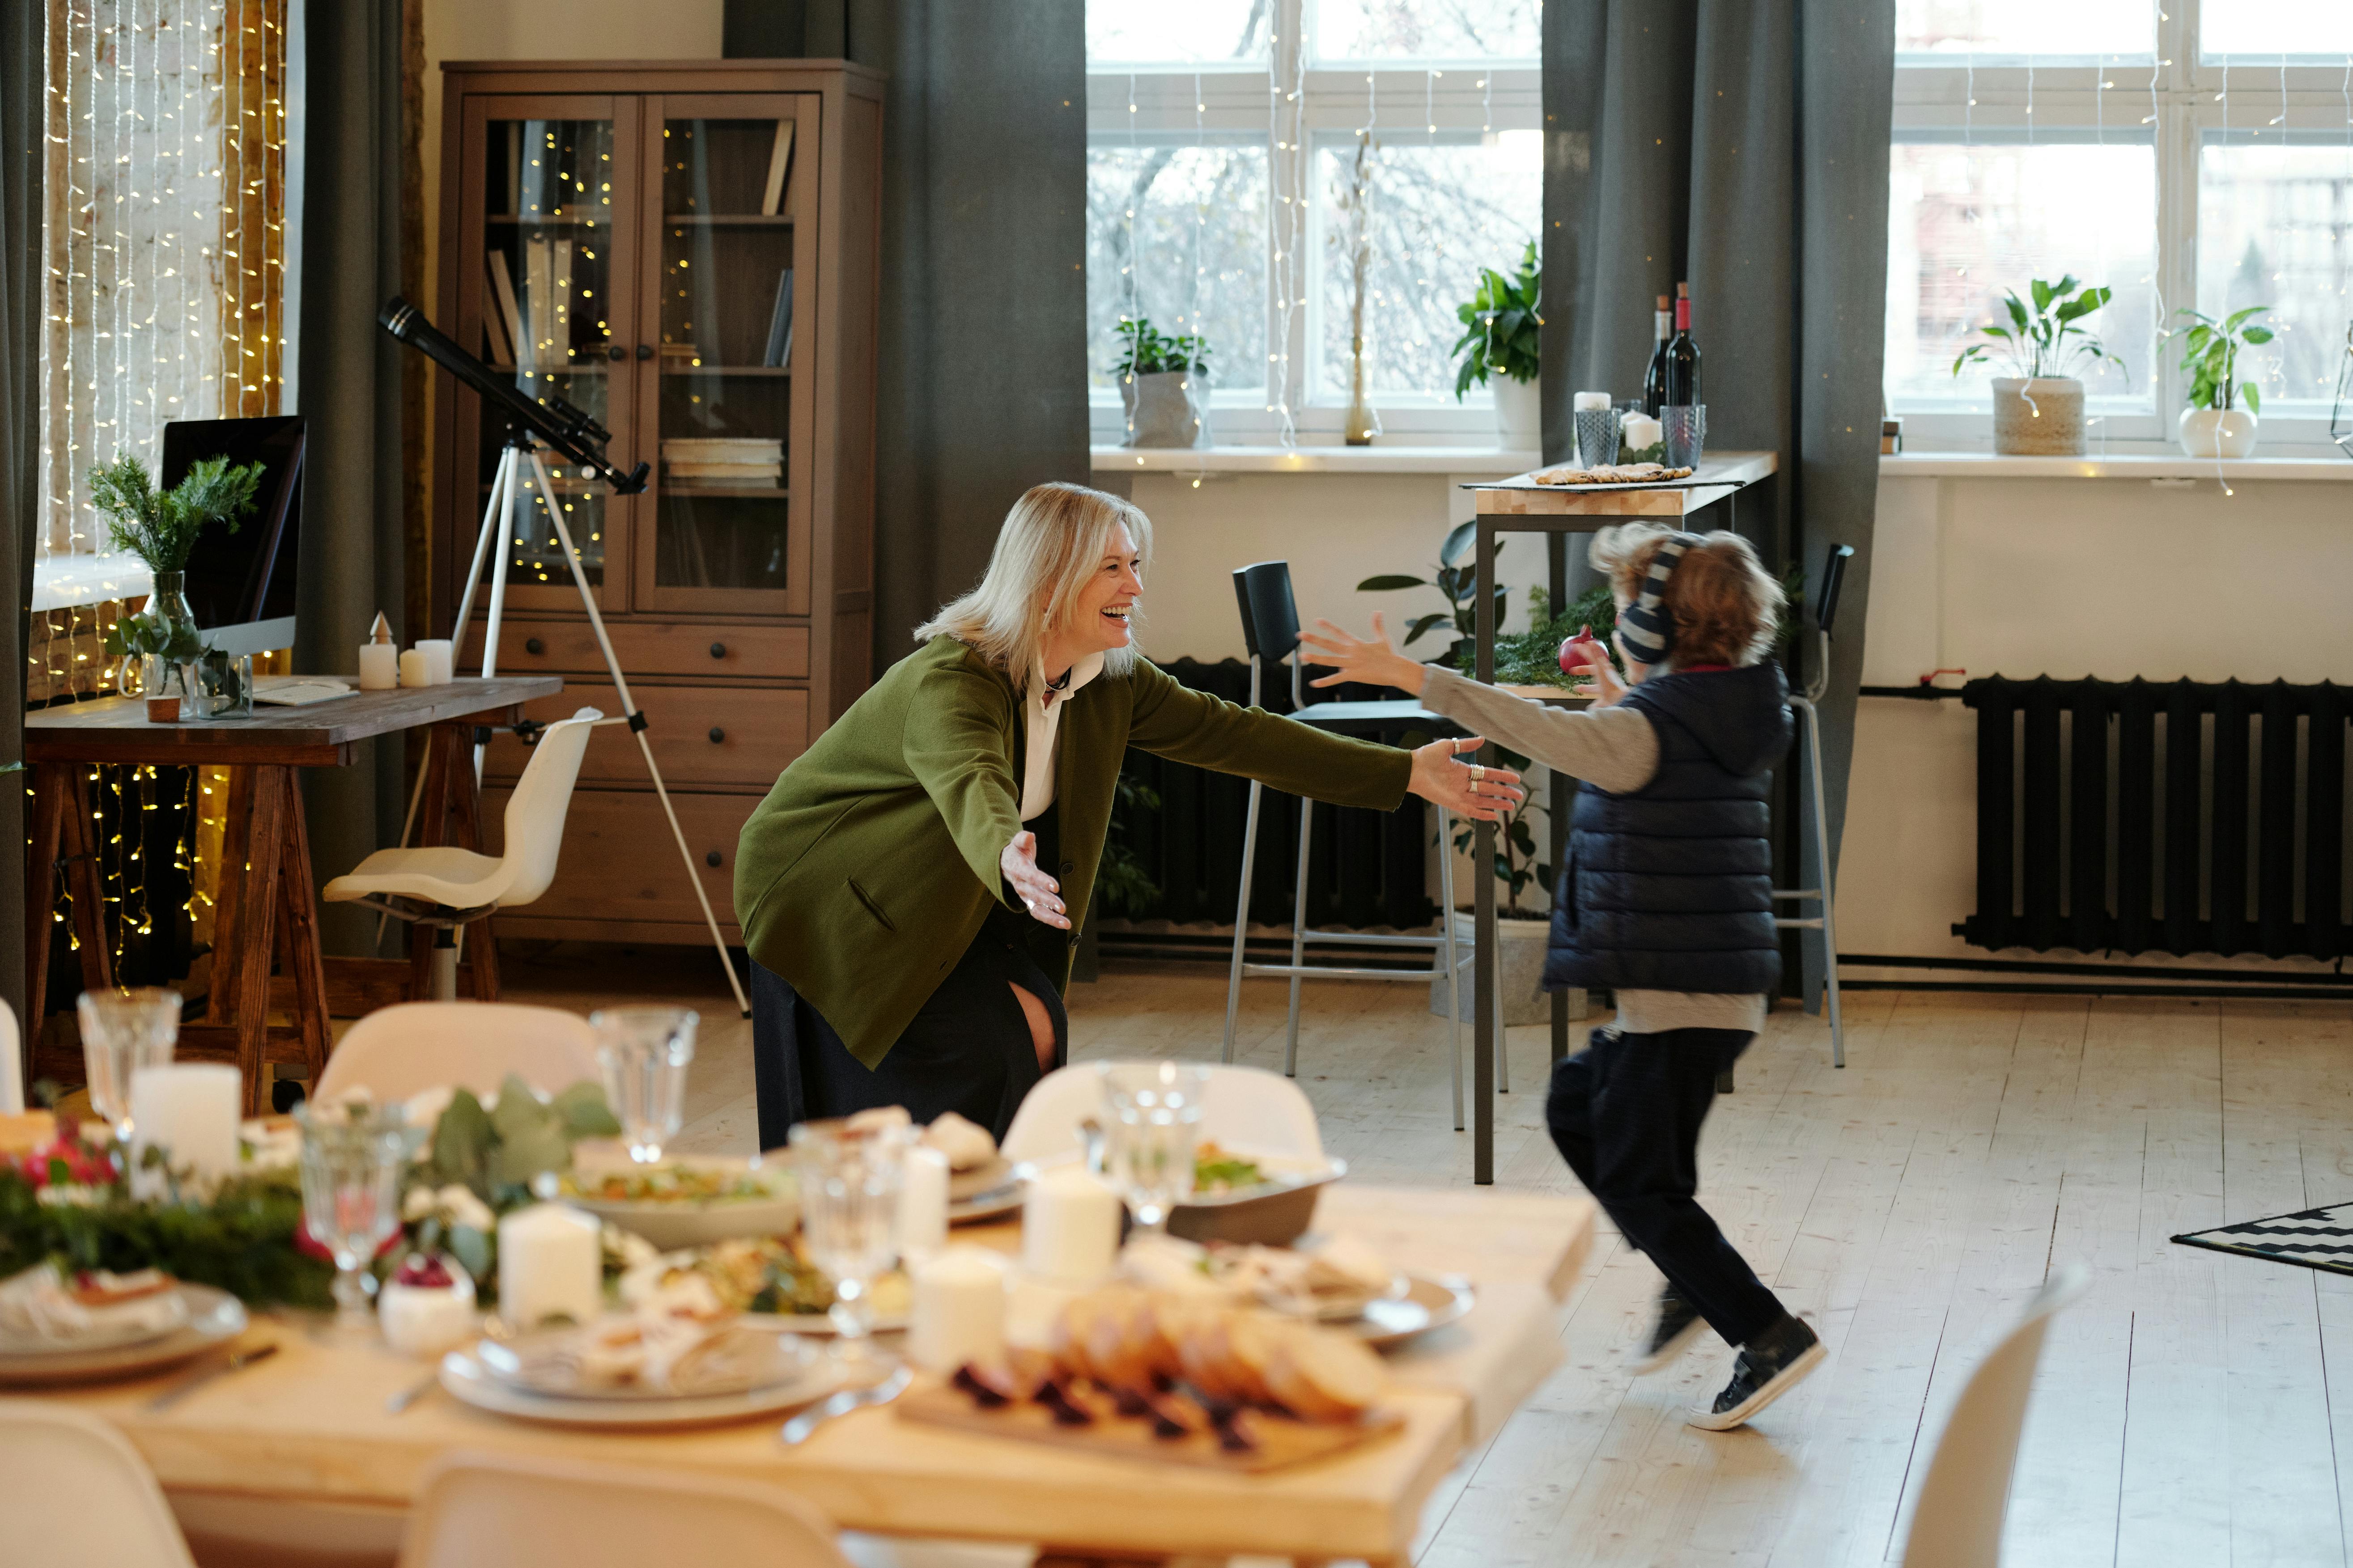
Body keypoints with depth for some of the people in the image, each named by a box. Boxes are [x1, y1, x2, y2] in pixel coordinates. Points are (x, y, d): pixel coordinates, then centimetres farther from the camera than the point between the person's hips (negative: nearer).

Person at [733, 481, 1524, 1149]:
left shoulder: (1110, 680, -6)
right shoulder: (951, 678, -31)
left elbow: (1224, 731, -5)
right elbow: (971, 785, -50)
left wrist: (1408, 774, -8)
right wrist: (1011, 860, -75)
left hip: (943, 902, 8)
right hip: (827, 892, -8)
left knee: (1035, 1034, -8)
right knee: (979, 1054, -16)